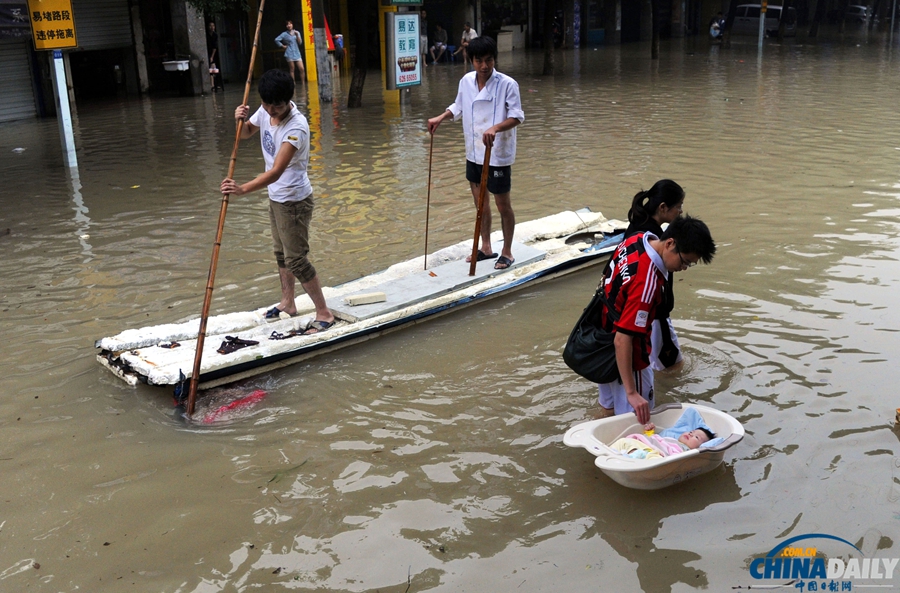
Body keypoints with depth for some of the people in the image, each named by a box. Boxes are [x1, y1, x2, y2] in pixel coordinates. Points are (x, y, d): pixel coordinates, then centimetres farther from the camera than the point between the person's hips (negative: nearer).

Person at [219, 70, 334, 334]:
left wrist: (243, 188, -48)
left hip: (294, 200, -9)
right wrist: (241, 120, -9)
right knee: (281, 252, 21)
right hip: (276, 197, 9)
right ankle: (287, 303, 38)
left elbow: (276, 172, -37)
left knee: (296, 259, -5)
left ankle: (324, 314, 6)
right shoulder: (265, 111, -4)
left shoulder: (296, 127, -29)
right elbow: (246, 133, 15)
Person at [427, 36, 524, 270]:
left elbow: (517, 116, -19)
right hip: (474, 152, 6)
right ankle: (486, 247, 31)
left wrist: (495, 128, -35)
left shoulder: (507, 84, -17)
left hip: (498, 154, -6)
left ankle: (507, 252, 19)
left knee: (502, 204, 4)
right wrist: (440, 118, 3)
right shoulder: (466, 81, 1)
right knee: (480, 200, 16)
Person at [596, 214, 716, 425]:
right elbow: (622, 339, -37)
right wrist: (631, 393, -38)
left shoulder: (638, 239, -9)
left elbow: (609, 277, 10)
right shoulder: (647, 282, -35)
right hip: (622, 350, -9)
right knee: (636, 418, 4)